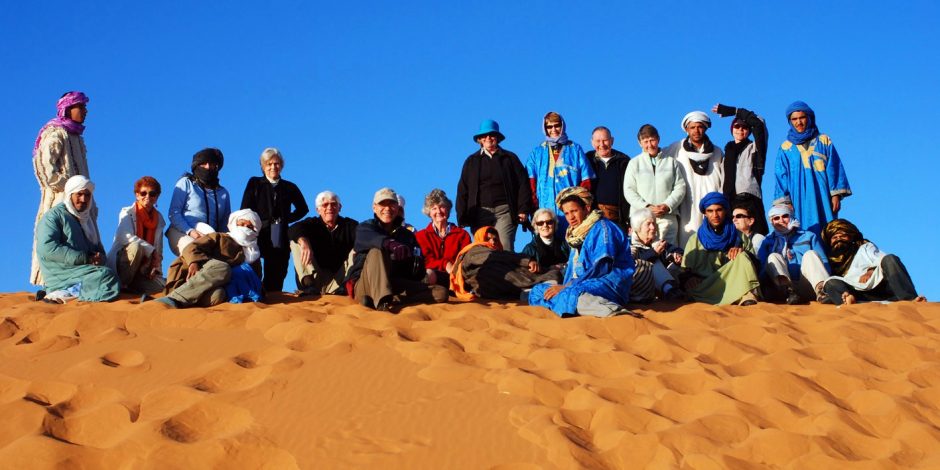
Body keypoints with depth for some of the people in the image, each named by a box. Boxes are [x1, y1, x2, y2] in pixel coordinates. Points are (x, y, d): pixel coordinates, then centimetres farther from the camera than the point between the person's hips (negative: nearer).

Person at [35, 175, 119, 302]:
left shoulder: (88, 217, 24)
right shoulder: (53, 216, -1)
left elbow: (98, 247, 27)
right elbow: (47, 248, -15)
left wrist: (100, 258, -1)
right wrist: (85, 258, -16)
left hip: (85, 269, 8)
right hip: (62, 275, -8)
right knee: (107, 276, -28)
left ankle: (65, 292, -13)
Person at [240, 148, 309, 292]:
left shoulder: (289, 187, 13)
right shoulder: (254, 184, 9)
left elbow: (302, 209, 25)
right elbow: (245, 211, 4)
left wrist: (287, 219, 9)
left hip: (280, 241, 2)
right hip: (258, 236, -2)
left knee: (275, 281, -1)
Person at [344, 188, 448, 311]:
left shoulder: (407, 235, 18)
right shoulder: (365, 228, 8)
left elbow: (419, 274, 9)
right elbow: (372, 239, -20)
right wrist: (391, 244, -43)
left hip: (394, 287, 3)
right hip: (364, 286, -3)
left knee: (441, 292, -17)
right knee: (376, 251, -30)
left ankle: (394, 299, -38)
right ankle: (383, 301, -50)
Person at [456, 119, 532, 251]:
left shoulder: (510, 158, 13)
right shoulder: (471, 161, 17)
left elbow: (523, 184, 8)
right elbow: (463, 190, 13)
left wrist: (523, 210, -3)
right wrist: (462, 216, 4)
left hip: (504, 211, -2)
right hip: (480, 212, 2)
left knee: (505, 249, -15)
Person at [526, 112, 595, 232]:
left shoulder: (575, 149, 13)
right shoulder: (537, 152, 17)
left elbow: (586, 180, 9)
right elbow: (531, 181, 8)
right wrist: (535, 205, -4)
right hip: (545, 208, 1)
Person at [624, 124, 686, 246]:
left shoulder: (671, 161, 15)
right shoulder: (634, 163, 13)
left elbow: (680, 187, 10)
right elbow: (628, 190, 5)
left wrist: (667, 206, -7)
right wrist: (646, 207, -9)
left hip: (667, 216, 1)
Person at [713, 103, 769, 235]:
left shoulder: (754, 148, 10)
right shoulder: (727, 151, 26)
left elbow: (759, 123, -5)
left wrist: (733, 111, 0)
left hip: (749, 200, -4)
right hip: (728, 202, 4)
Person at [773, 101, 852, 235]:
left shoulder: (824, 141, 13)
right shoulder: (786, 147, 13)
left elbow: (834, 169, 8)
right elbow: (781, 176, 9)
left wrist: (836, 195, -3)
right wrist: (785, 202, -2)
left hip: (822, 199, 0)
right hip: (799, 201, 0)